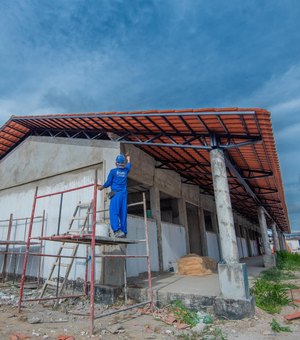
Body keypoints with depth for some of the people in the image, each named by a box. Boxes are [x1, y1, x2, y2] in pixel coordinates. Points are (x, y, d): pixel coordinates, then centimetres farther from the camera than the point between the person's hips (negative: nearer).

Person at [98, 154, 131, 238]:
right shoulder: (126, 171, 13)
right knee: (123, 213, 5)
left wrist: (102, 187, 20)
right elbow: (128, 166, 37)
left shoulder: (113, 171, -1)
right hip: (124, 194, 5)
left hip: (116, 194, -5)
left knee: (113, 212, -9)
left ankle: (117, 230, -24)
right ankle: (123, 232, 6)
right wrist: (128, 159, 57)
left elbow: (108, 183, 1)